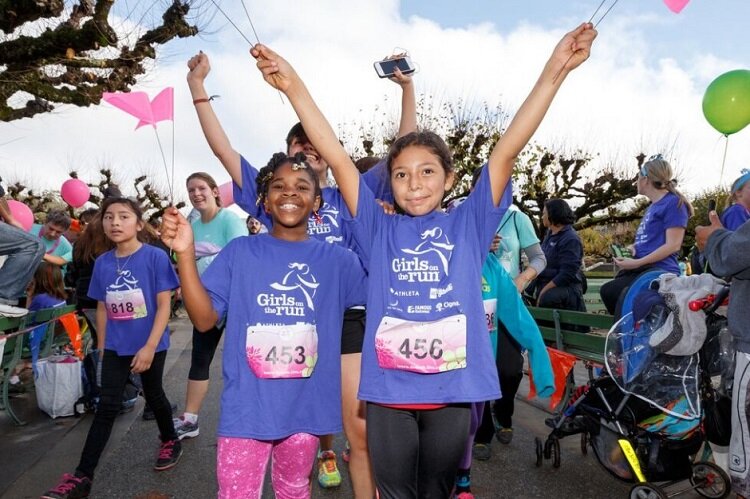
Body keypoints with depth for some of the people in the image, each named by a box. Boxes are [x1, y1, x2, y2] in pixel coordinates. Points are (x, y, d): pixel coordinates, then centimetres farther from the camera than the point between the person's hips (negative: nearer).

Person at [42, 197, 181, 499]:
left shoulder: (155, 257, -14)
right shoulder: (102, 263, 0)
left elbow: (164, 306, -15)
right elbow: (102, 308, 9)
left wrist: (150, 346, -19)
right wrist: (101, 347, 12)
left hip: (150, 344, -3)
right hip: (115, 347, 3)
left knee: (153, 394, 15)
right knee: (107, 406, 5)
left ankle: (171, 441, 40)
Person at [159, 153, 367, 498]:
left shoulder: (337, 260, 1)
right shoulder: (240, 251, -2)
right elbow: (205, 319, -6)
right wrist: (185, 253, -18)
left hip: (307, 406, 2)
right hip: (247, 405, -1)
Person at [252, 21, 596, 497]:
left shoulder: (467, 225, 3)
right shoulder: (379, 229, 3)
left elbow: (506, 152, -6)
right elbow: (338, 159, -5)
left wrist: (554, 70, -12)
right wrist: (294, 87, -12)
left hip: (453, 390, 0)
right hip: (389, 390, 0)